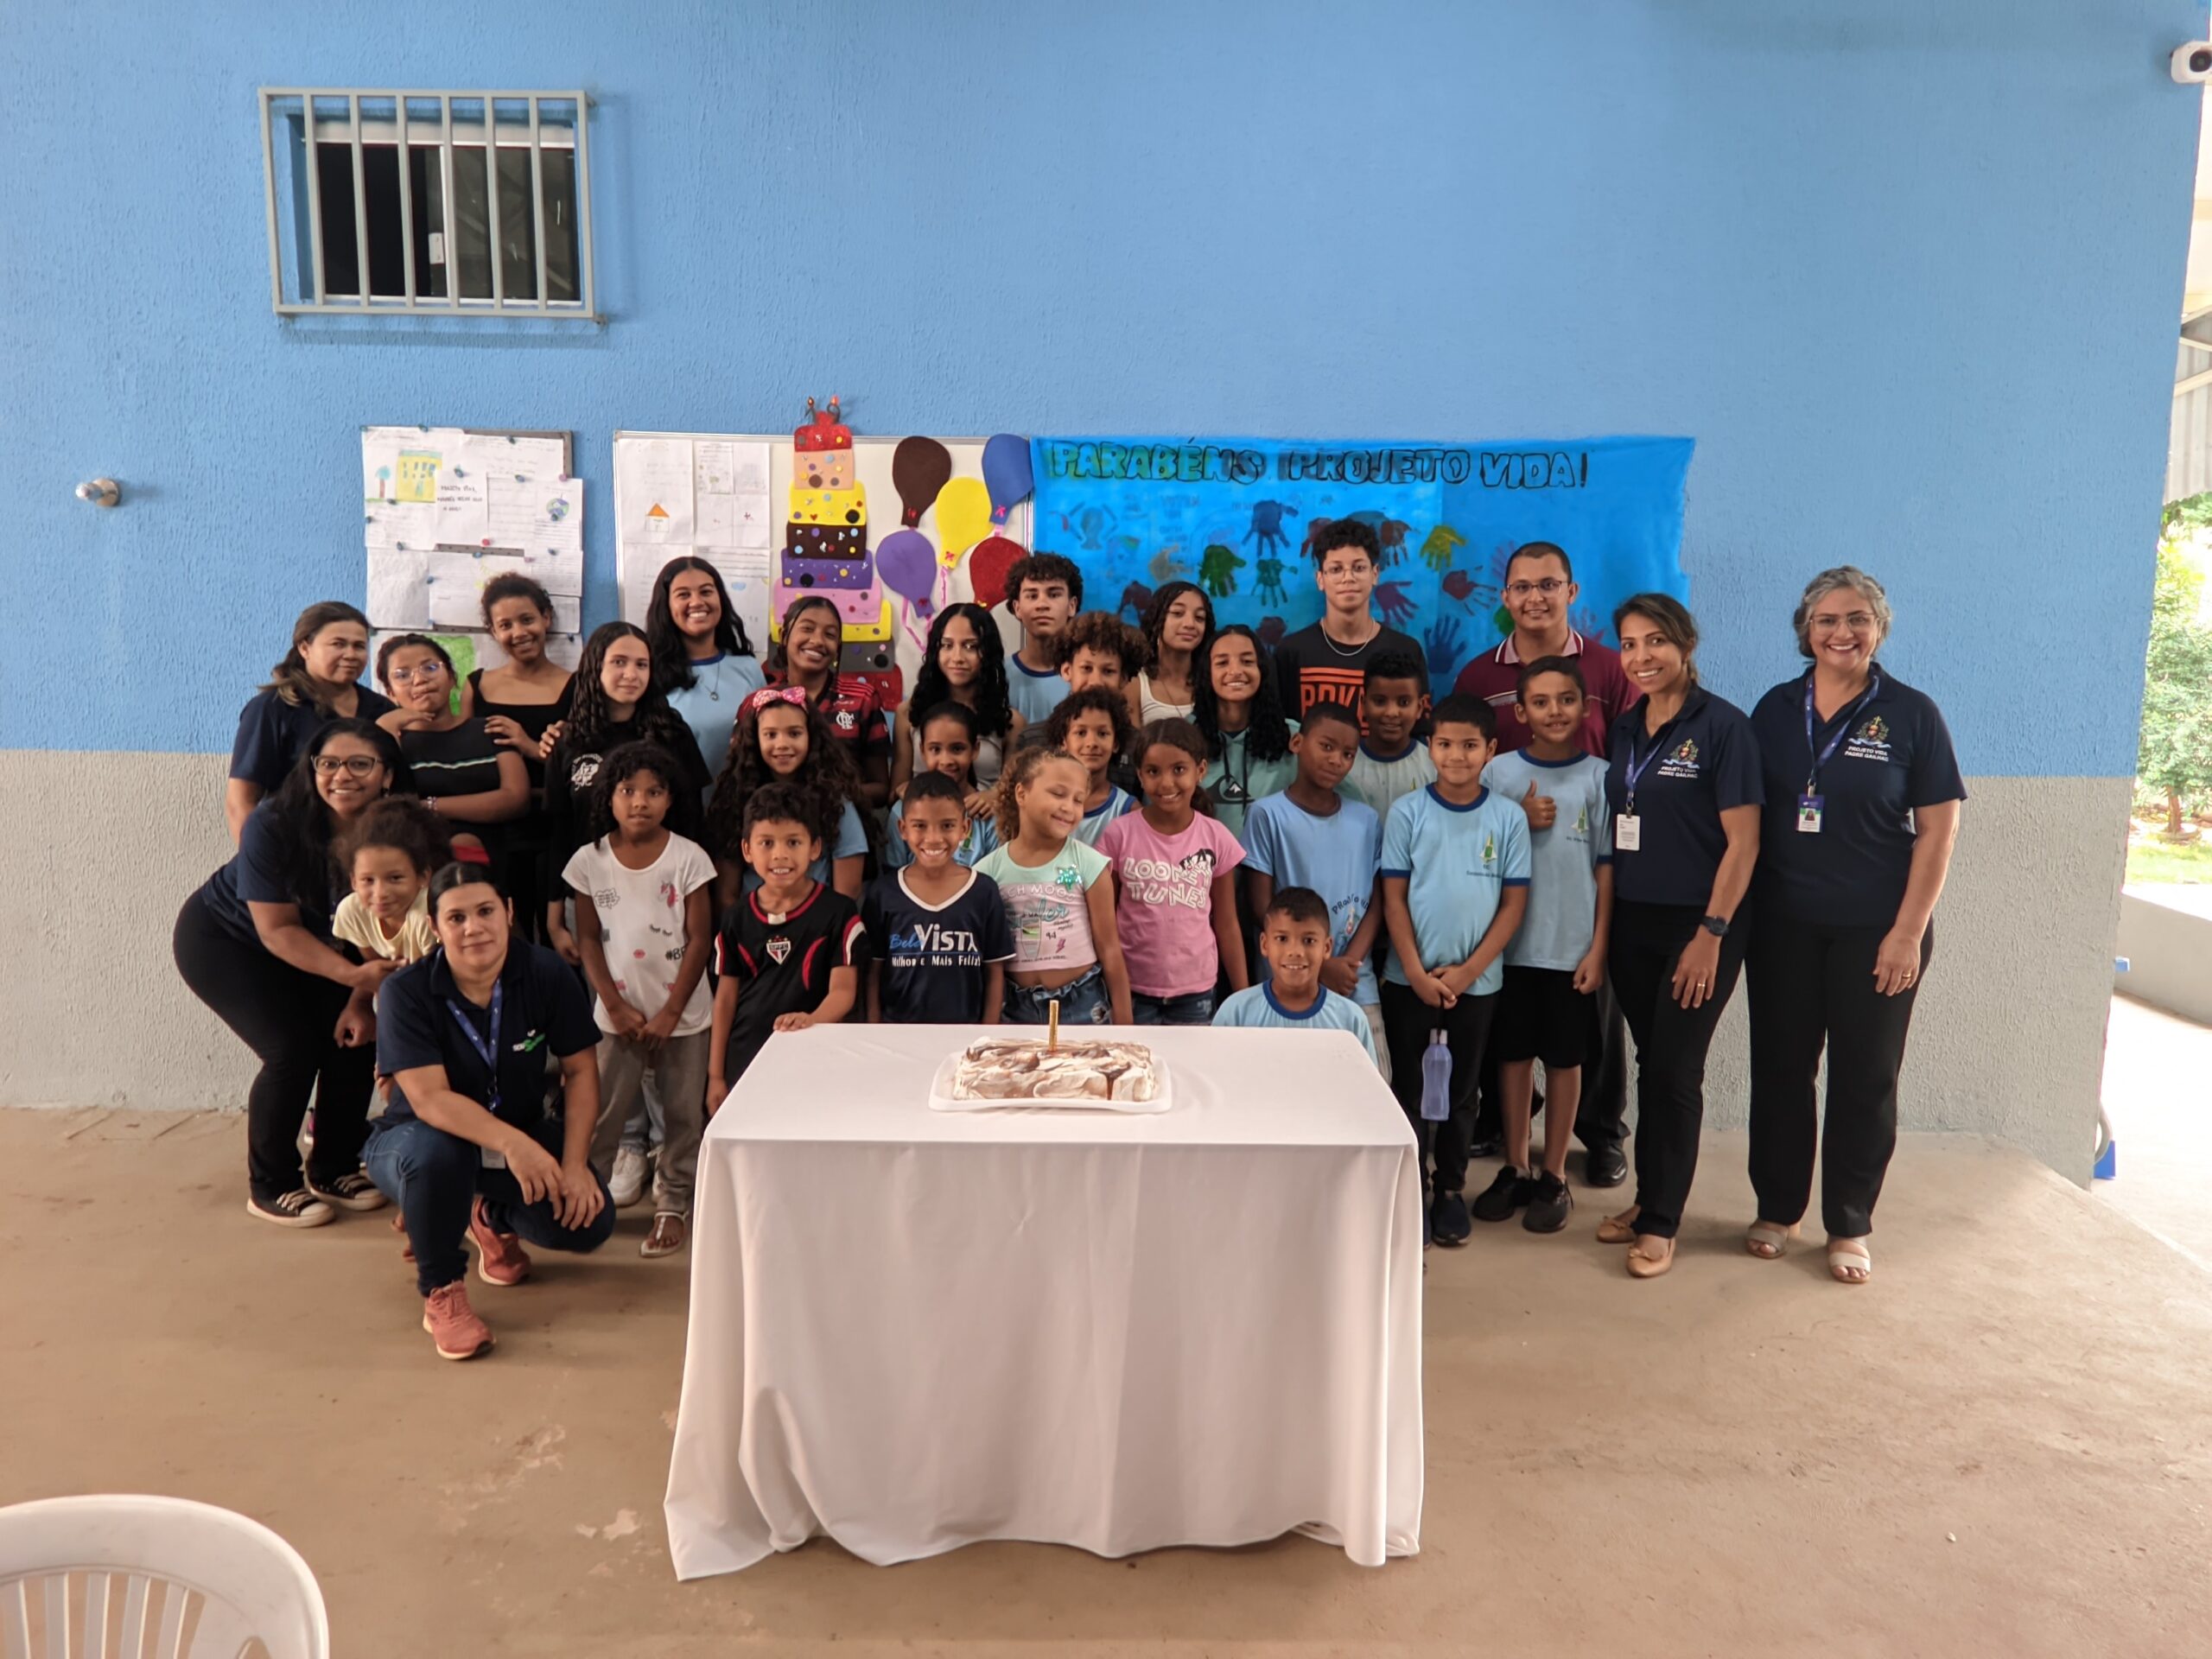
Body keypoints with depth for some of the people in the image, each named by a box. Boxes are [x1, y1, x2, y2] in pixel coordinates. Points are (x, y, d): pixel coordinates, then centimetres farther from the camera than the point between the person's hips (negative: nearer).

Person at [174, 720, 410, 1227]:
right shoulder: (273, 825, -33)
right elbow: (277, 930, -28)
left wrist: (363, 1001, -22)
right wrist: (354, 976, -38)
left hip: (311, 944, 5)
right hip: (220, 939, -5)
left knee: (355, 1038, -9)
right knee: (294, 1050, -18)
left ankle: (334, 1169, 13)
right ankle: (270, 1186, 4)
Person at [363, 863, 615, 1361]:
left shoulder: (548, 974, -14)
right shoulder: (406, 993, -20)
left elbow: (581, 1070, -9)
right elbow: (429, 1098, -29)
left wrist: (575, 1163, -20)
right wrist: (511, 1143, -44)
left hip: (523, 1137, 3)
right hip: (419, 1139, -3)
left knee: (590, 1221, -18)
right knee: (434, 1151, -39)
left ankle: (494, 1219, 18)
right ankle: (441, 1292, -12)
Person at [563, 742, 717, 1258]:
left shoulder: (688, 857, -8)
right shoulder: (589, 861, -2)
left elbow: (700, 939, -7)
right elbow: (588, 940, 1)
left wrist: (670, 1013, -9)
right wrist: (616, 1006, -7)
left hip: (682, 1014, -1)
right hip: (619, 1014, 1)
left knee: (682, 1114, 6)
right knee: (602, 1113, 6)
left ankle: (673, 1205, 21)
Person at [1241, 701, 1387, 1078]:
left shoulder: (1366, 821, 9)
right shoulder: (1268, 814, -3)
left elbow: (1376, 903, 8)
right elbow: (1261, 906, -5)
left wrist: (1349, 962, -9)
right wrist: (1319, 965, -10)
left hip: (1357, 987, 3)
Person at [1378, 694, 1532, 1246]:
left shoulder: (1508, 818, -2)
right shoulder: (1407, 813, -4)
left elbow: (1514, 903, -2)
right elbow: (1394, 897, -4)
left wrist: (1468, 971, -9)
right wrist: (1417, 973, -10)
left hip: (1477, 982, 1)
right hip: (1410, 979, -1)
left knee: (1461, 1090, 12)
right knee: (1411, 1088, 7)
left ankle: (1451, 1189, 26)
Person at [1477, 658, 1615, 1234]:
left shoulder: (1599, 776, -2)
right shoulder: (1499, 772, 1)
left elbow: (1607, 868, 0)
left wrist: (1598, 947, -4)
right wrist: (1521, 822, -12)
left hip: (1572, 947, -1)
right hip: (1511, 942, 1)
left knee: (1564, 1059, 9)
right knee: (1513, 1054, 10)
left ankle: (1554, 1179, 21)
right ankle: (1516, 1170, 24)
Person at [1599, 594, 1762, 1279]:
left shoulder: (1722, 726, -10)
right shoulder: (1624, 729, 9)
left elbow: (1743, 842, -13)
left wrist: (1711, 934, -16)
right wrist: (1604, 923, 9)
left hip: (1698, 925, -5)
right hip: (1632, 922, 5)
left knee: (1674, 1069, 0)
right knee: (1651, 1064, 13)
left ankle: (1661, 1223, 12)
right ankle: (1648, 1198, 26)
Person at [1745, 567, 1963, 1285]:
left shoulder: (1912, 714, -4)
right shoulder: (1775, 709, 4)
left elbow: (1938, 829, -5)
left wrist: (1907, 932, -10)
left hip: (1875, 929, -2)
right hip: (1783, 926, 3)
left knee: (1865, 1078, 7)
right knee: (1779, 1067, 10)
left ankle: (1849, 1227, 22)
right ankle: (1776, 1209, 25)